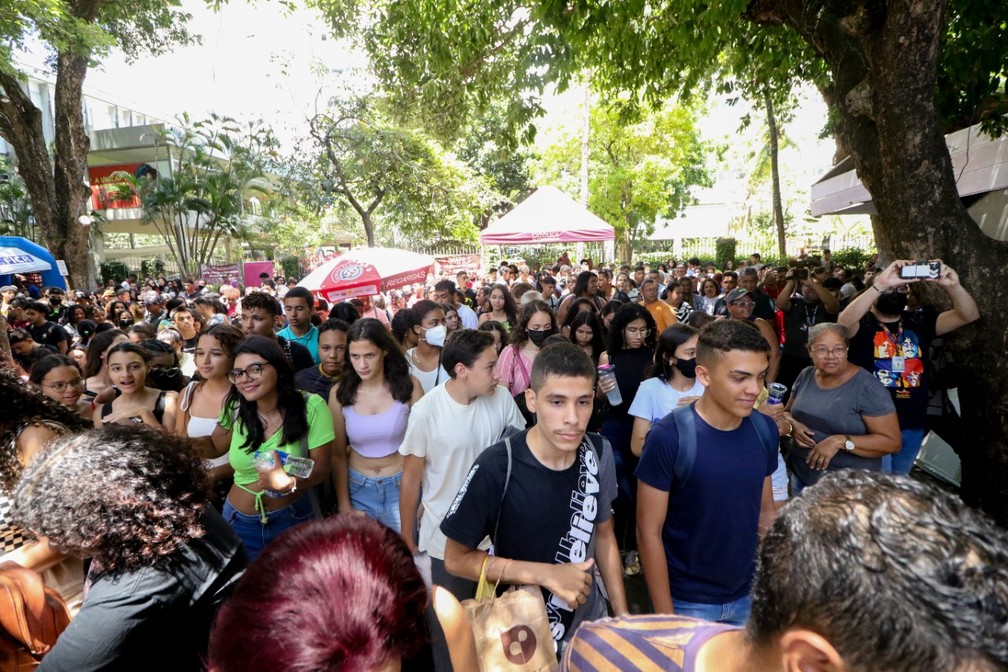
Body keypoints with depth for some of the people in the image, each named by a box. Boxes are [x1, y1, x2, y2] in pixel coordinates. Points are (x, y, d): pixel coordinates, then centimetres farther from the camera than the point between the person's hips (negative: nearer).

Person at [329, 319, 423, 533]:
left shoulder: (408, 386, -12)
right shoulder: (340, 393, -8)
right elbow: (337, 455, -1)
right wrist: (344, 506, -2)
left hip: (403, 486, -1)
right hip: (357, 488, 1)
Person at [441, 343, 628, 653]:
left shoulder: (599, 453, -14)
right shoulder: (497, 467, -28)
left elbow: (603, 533, 2)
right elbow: (456, 558, -17)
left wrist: (622, 613, 0)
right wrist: (545, 575, -23)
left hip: (589, 622, 4)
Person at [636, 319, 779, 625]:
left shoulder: (765, 430, -7)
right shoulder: (668, 437, -23)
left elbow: (766, 511, 5)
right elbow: (649, 532, -16)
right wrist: (665, 616, -13)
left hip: (749, 595, 5)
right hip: (686, 601, -4)